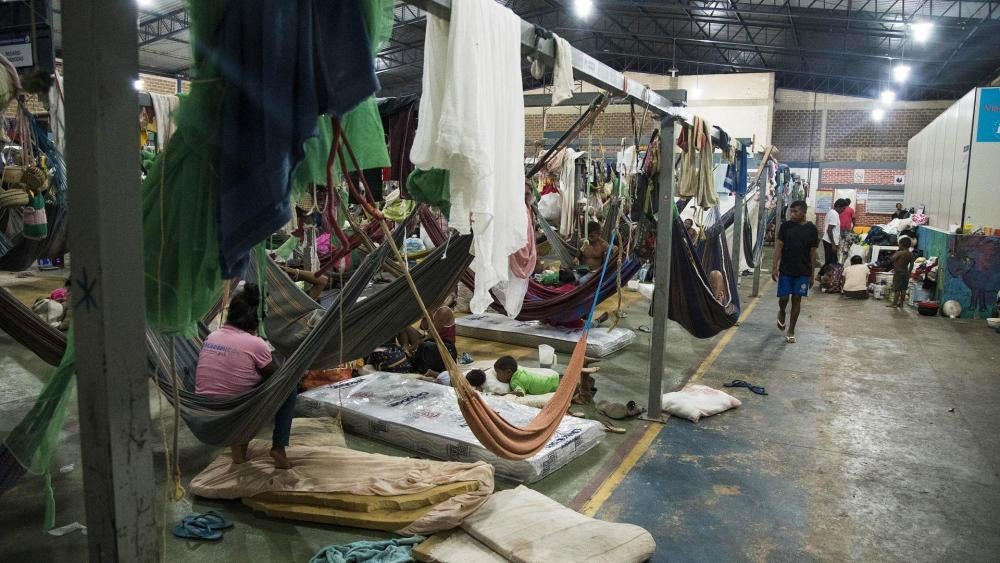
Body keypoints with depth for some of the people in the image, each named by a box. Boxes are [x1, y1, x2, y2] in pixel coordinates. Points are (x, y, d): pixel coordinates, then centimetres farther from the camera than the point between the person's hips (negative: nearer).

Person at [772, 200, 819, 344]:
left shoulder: (811, 229, -2)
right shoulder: (785, 226, -2)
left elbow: (813, 252, 2)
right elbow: (778, 246, -1)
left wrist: (812, 274, 4)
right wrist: (775, 267, -7)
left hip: (803, 272, 0)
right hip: (786, 270, 0)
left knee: (797, 300, 3)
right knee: (784, 298, 1)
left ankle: (791, 331, 14)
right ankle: (781, 313, 35)